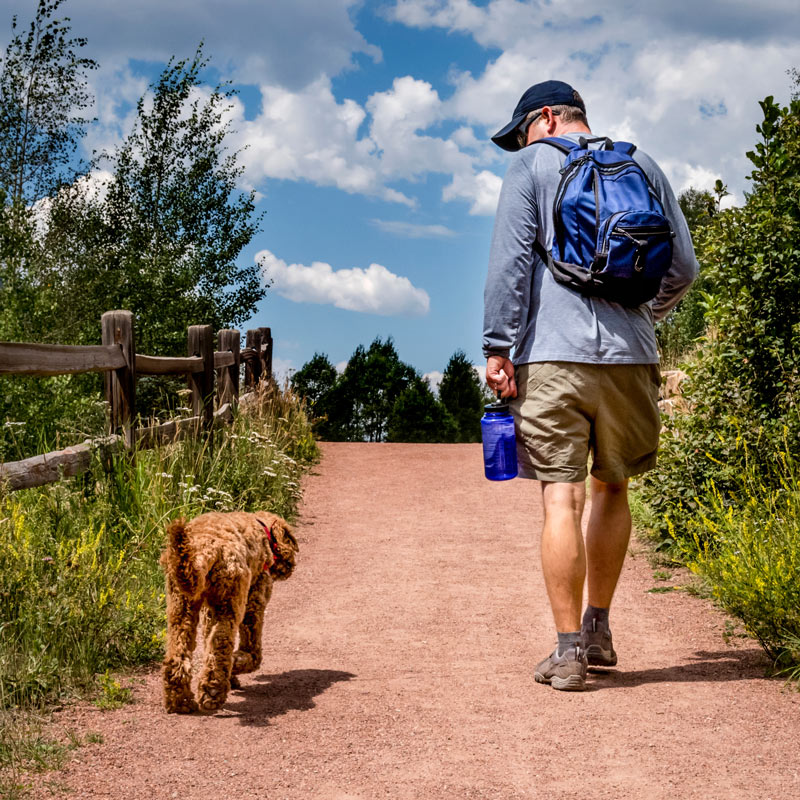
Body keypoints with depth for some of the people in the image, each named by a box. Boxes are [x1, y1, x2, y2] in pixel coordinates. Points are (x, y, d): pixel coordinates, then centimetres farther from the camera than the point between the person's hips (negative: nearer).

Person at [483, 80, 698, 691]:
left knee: (563, 498, -5)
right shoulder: (642, 165, 16)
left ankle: (569, 651, -6)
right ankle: (599, 631, 22)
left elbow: (510, 261, -5)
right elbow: (684, 267, 15)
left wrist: (498, 346, -5)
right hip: (630, 355, 4)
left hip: (555, 353, -3)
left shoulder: (534, 164, 6)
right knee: (612, 488, 18)